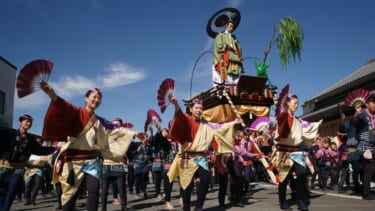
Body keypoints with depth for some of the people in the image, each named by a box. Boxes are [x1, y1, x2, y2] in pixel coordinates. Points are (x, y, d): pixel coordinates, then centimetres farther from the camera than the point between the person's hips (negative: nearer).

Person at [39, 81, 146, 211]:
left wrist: (133, 133, 15)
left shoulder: (100, 121, 15)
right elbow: (65, 109, -22)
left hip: (92, 159, 4)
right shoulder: (76, 113, -2)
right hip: (74, 158, -4)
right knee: (71, 192, 1)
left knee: (94, 189, -10)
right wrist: (53, 95, -43)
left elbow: (115, 130, 19)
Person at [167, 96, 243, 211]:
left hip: (200, 157, 4)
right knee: (187, 184, -1)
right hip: (187, 157, -4)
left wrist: (233, 123, 21)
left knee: (205, 178, -15)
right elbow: (180, 116, -22)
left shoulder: (206, 125, 17)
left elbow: (218, 127, 22)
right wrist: (176, 104, -43)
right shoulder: (187, 120, -1)